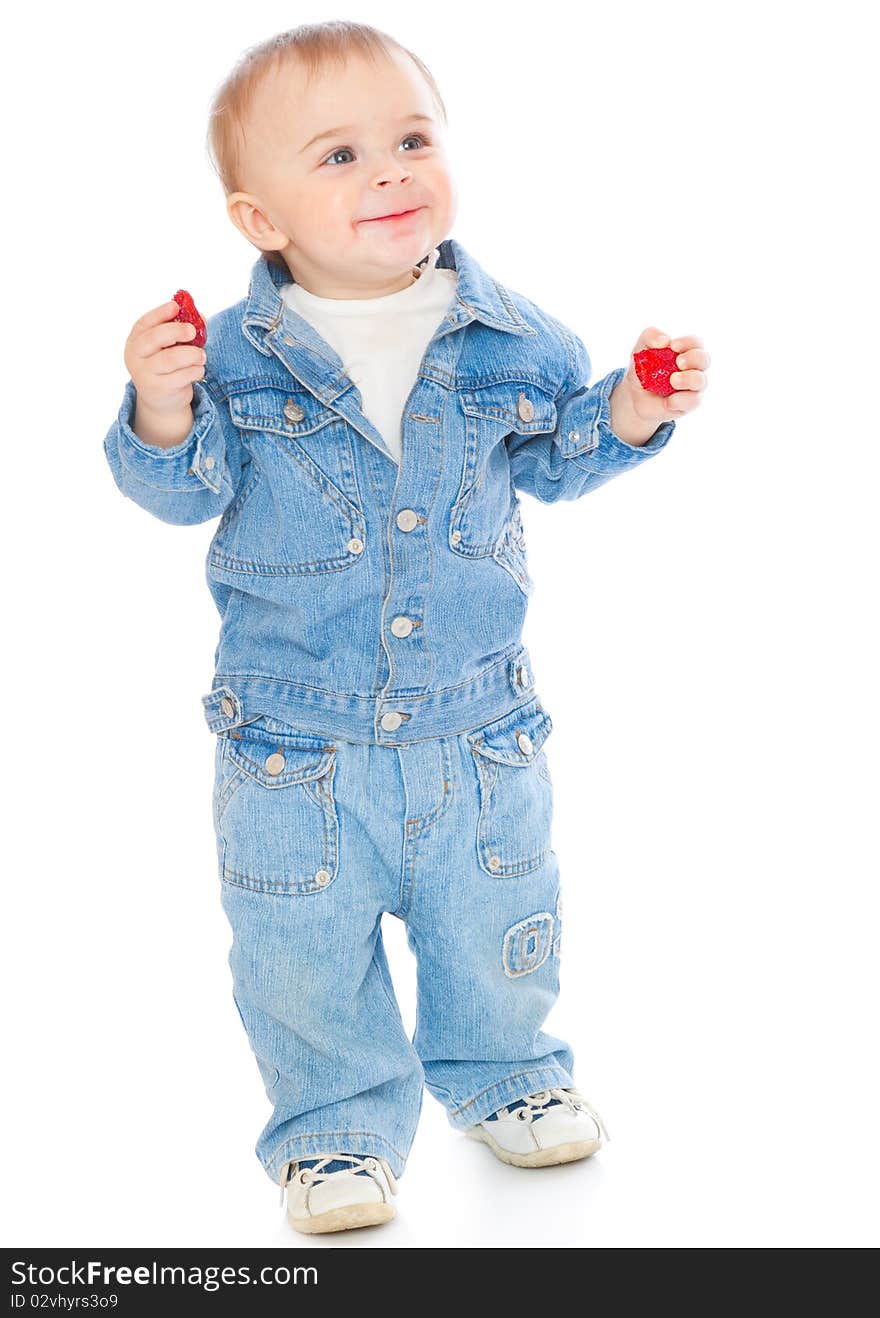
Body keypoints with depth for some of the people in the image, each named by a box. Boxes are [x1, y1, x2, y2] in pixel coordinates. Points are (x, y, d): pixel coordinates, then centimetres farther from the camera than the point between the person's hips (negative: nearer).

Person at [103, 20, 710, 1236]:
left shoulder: (509, 341, -3)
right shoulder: (237, 357, -11)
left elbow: (554, 452, 9)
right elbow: (182, 490, -9)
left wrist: (633, 411, -8)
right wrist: (163, 415, -28)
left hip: (476, 726, 2)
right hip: (296, 741, -2)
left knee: (495, 925, 18)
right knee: (307, 950, 10)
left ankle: (503, 1073, 46)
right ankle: (337, 1121, 34)